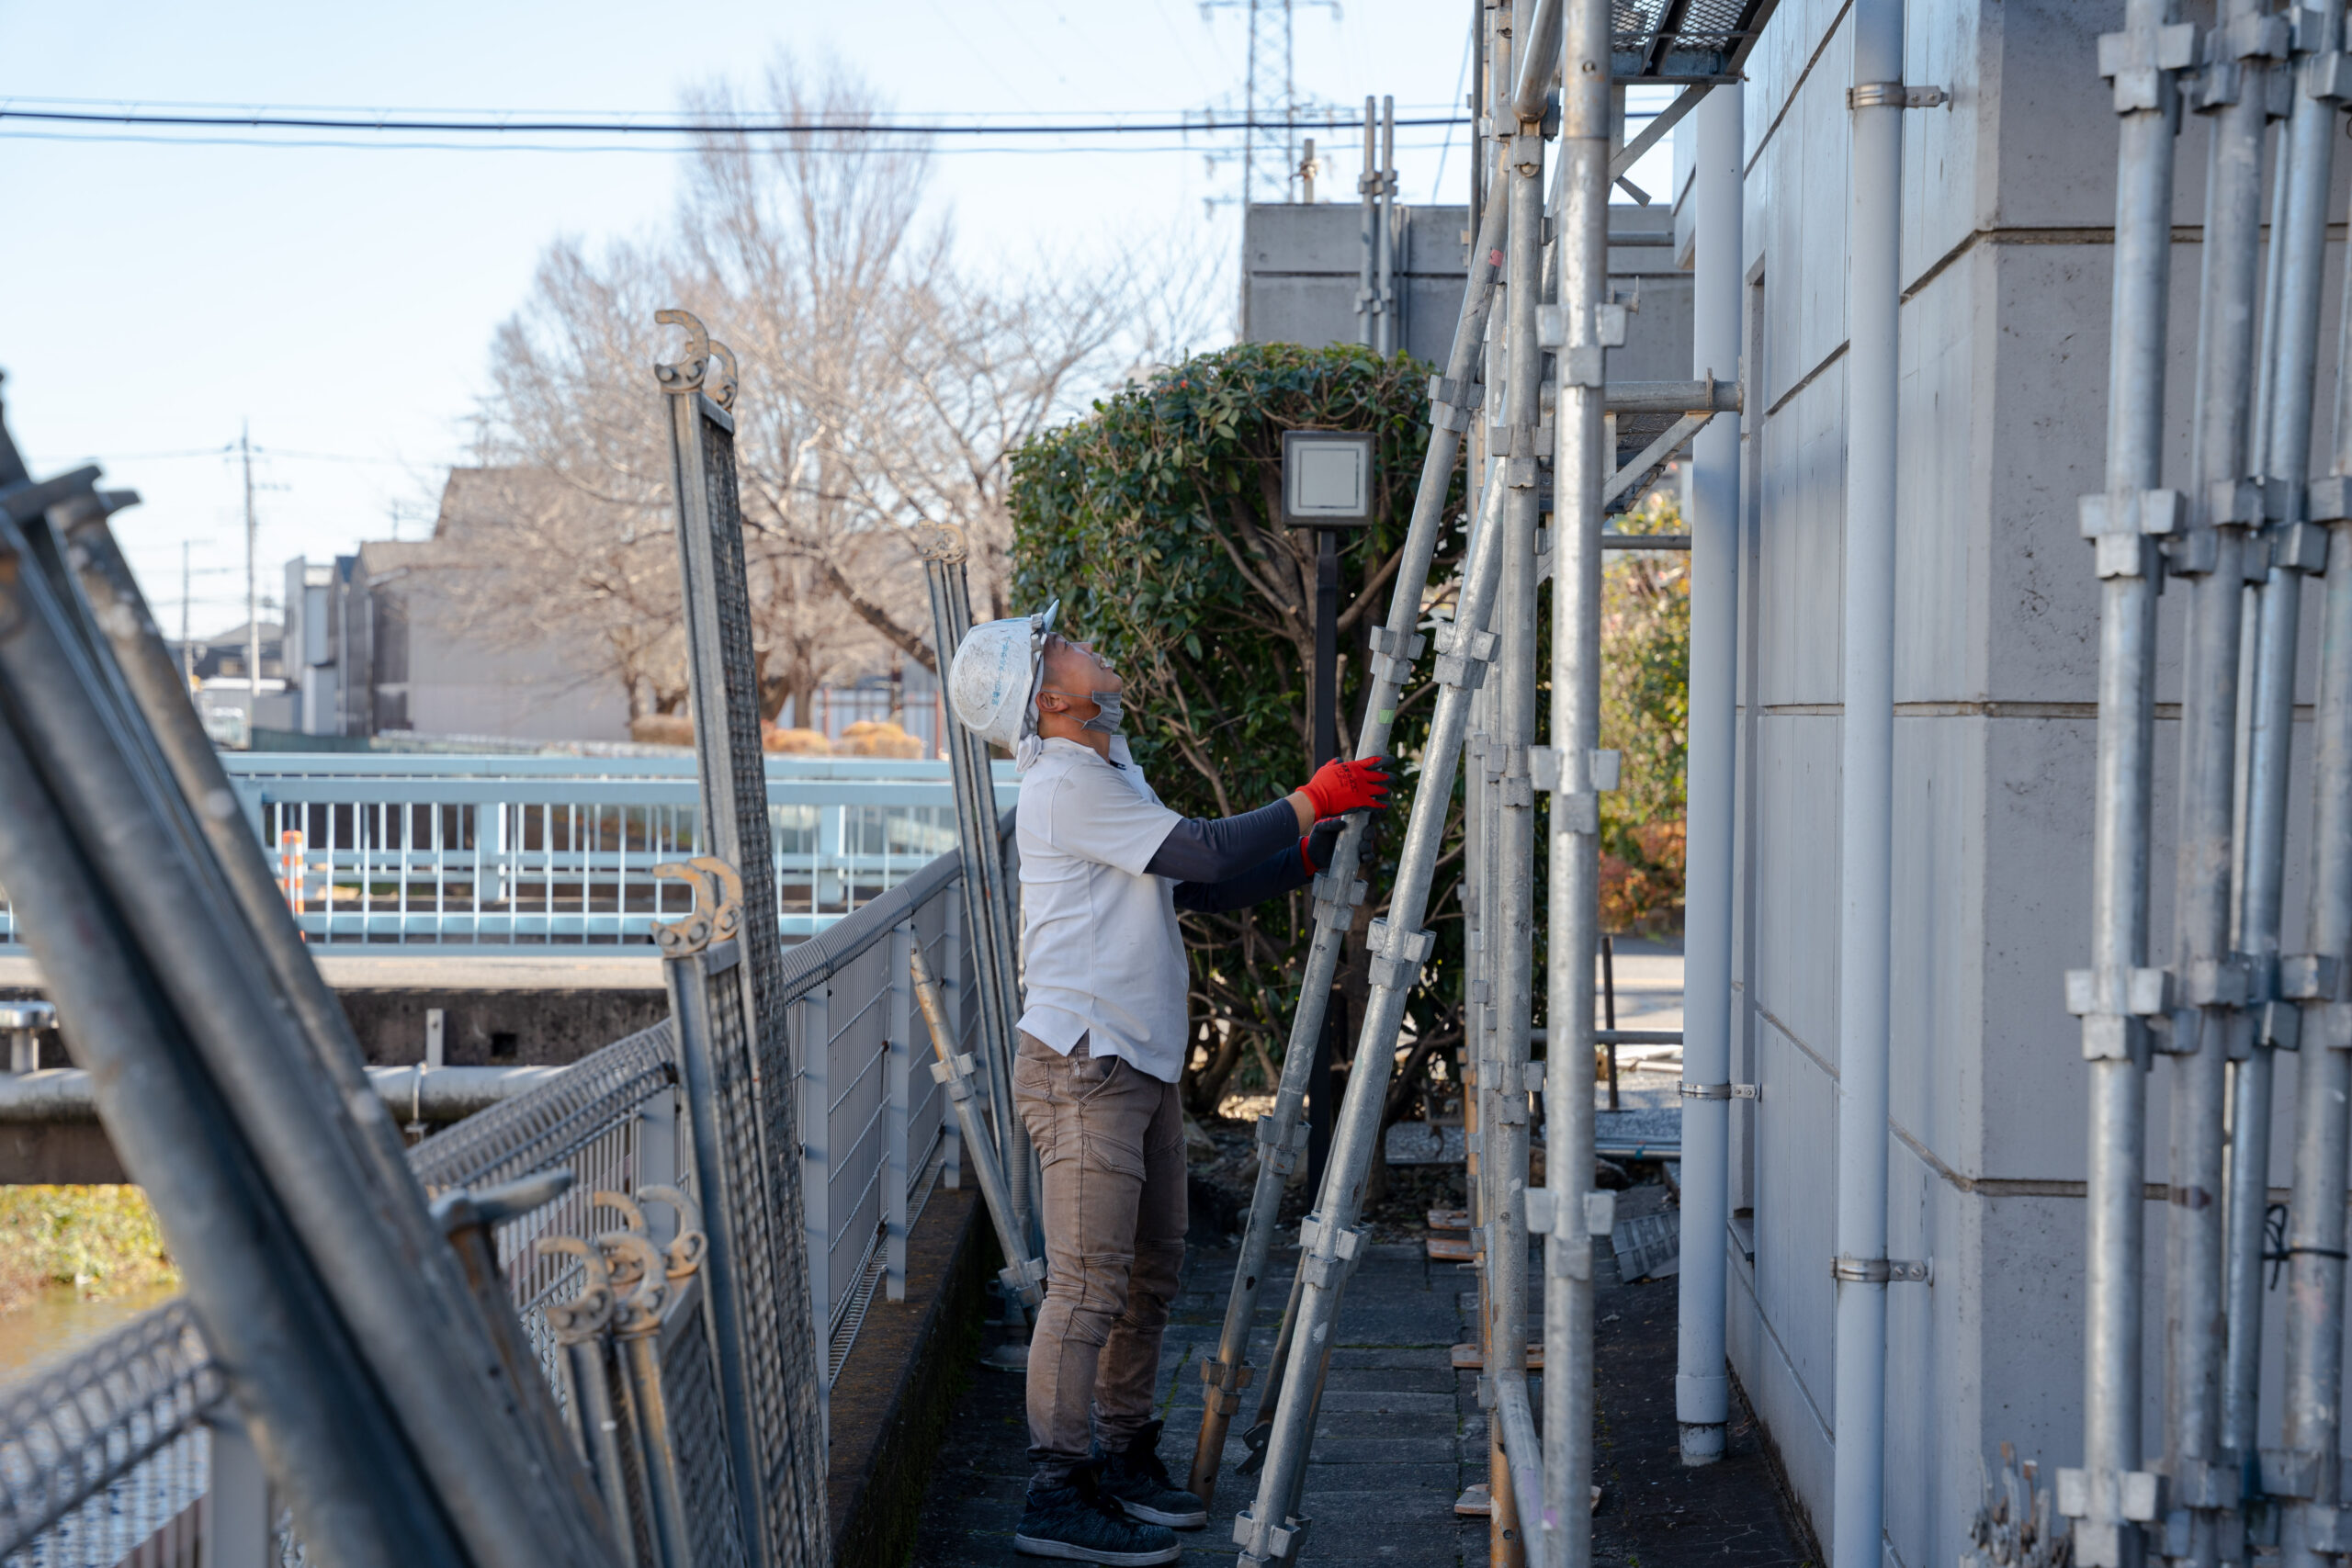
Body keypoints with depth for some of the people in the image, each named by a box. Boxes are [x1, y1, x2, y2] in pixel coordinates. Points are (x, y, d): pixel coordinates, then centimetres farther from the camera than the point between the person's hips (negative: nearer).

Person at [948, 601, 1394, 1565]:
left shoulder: (1112, 779, 20)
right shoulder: (1065, 786, -13)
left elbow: (1211, 888, 20)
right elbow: (1209, 854, -17)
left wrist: (1319, 848, 12)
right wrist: (1311, 799, -6)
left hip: (1139, 1068, 10)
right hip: (1083, 1068, -10)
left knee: (1149, 1274, 14)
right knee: (1089, 1284, -9)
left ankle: (1124, 1463, 25)